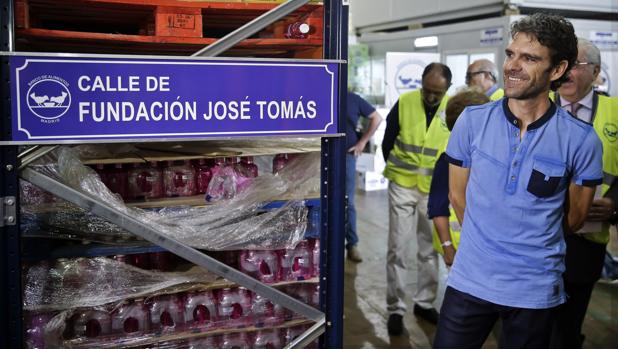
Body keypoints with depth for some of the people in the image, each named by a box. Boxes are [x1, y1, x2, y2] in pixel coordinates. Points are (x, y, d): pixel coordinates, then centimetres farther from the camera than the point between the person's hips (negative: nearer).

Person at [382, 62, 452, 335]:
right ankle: (395, 308, 11)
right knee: (398, 248, 1)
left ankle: (424, 302, 27)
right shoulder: (404, 102, -8)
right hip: (402, 186, -1)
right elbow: (387, 142, 4)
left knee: (431, 248, 12)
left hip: (434, 189, 1)